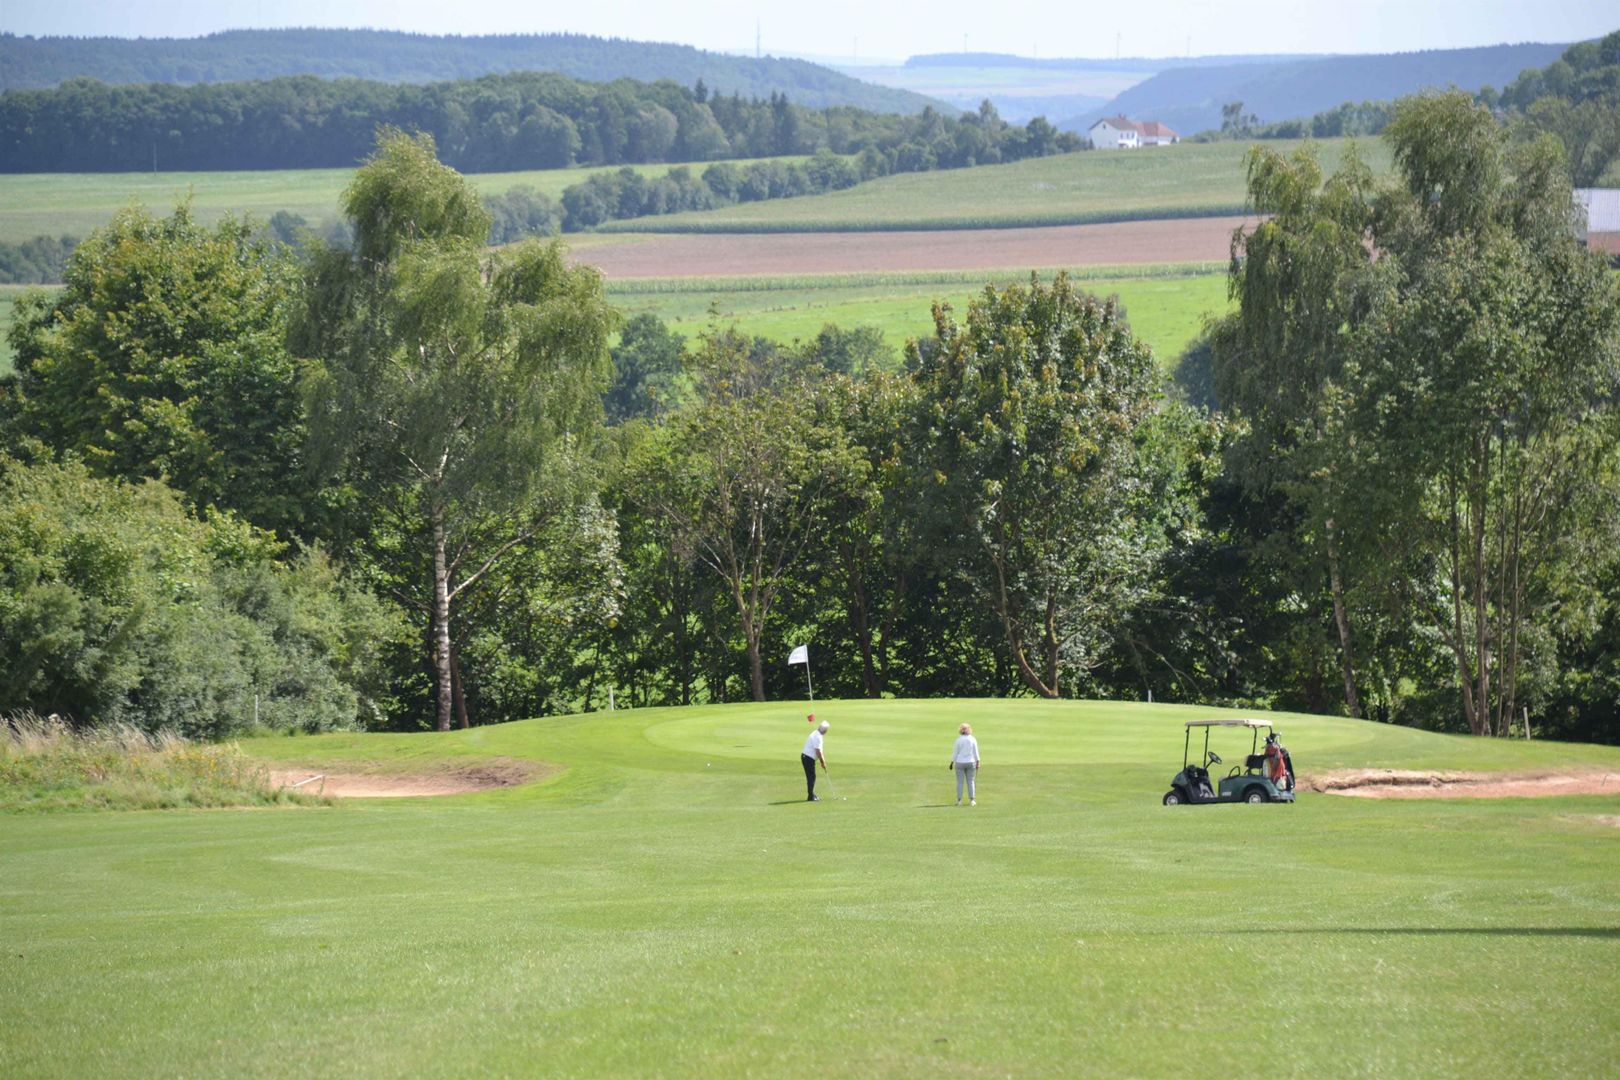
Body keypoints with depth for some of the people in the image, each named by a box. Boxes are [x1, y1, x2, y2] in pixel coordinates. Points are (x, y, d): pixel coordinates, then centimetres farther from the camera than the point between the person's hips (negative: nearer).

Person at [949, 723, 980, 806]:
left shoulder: (958, 740, -7)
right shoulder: (973, 740, -2)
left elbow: (955, 752, -5)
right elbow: (975, 752, 0)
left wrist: (952, 763, 3)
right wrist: (977, 763, 7)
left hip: (960, 763, -2)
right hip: (970, 762, 2)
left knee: (960, 782, 3)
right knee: (970, 781, 8)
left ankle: (959, 800, 2)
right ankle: (972, 800, 4)